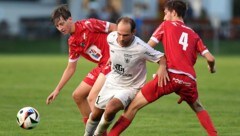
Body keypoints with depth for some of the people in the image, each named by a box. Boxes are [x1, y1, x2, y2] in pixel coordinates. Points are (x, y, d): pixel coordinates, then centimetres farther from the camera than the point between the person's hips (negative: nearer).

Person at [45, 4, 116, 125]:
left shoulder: (87, 25, -13)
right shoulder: (72, 43, 10)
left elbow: (114, 28, -12)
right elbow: (70, 68, 18)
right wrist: (57, 90, 16)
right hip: (101, 66, 9)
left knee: (93, 97, -19)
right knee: (77, 95, 11)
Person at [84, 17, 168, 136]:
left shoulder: (141, 48, -29)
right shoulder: (111, 38, -14)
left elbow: (161, 58, -19)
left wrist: (162, 68, -39)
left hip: (130, 88, -5)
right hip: (111, 82, 5)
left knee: (111, 108, -30)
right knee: (95, 115, 10)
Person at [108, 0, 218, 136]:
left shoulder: (166, 25, 14)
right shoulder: (193, 34, 21)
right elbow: (210, 58, 16)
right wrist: (212, 68, 37)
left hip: (170, 75, -4)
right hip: (189, 79, 4)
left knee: (134, 105, 1)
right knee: (199, 108, 31)